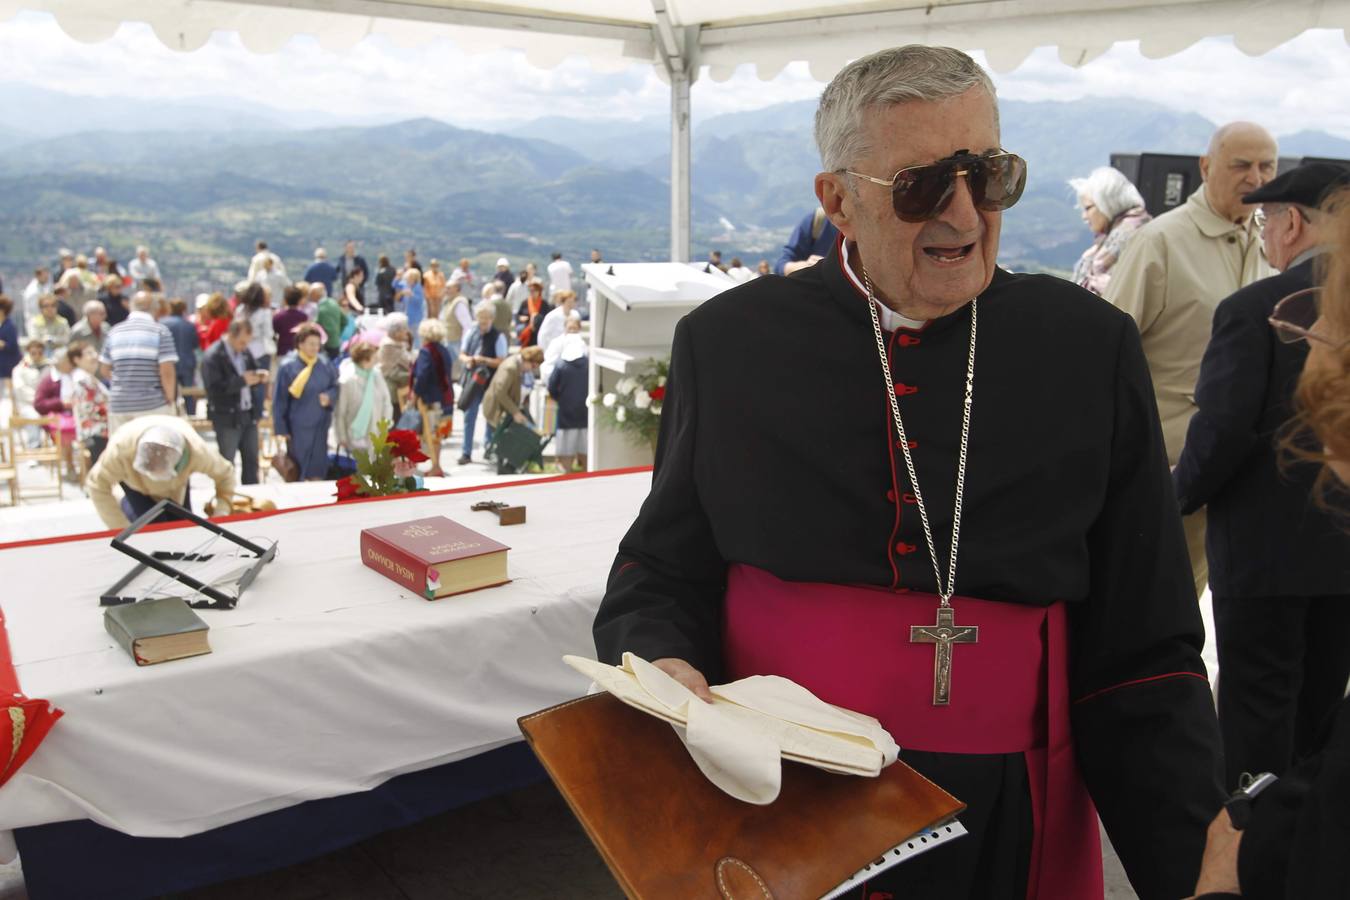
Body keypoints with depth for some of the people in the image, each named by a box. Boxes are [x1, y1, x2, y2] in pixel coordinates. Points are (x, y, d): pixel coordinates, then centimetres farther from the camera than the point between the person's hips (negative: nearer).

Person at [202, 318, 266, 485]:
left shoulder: (245, 351, 8)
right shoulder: (212, 356, -14)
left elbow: (257, 368, 19)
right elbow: (214, 388, -22)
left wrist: (261, 376, -5)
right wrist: (242, 380, -24)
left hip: (249, 414, 7)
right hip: (227, 418, -7)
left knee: (252, 461, 13)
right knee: (227, 463, 4)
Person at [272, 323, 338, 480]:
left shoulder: (325, 364, -1)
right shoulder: (287, 367, -12)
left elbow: (336, 386, 12)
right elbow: (279, 400, -8)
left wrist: (330, 396, -12)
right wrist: (281, 429, -8)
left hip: (320, 425, 4)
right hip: (298, 427, -3)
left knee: (317, 469, 9)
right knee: (297, 471, 7)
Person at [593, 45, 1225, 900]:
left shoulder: (1090, 349, -5)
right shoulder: (728, 341, -5)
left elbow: (1140, 648, -2)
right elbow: (666, 565, 5)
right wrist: (663, 663, -15)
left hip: (1006, 823, 1)